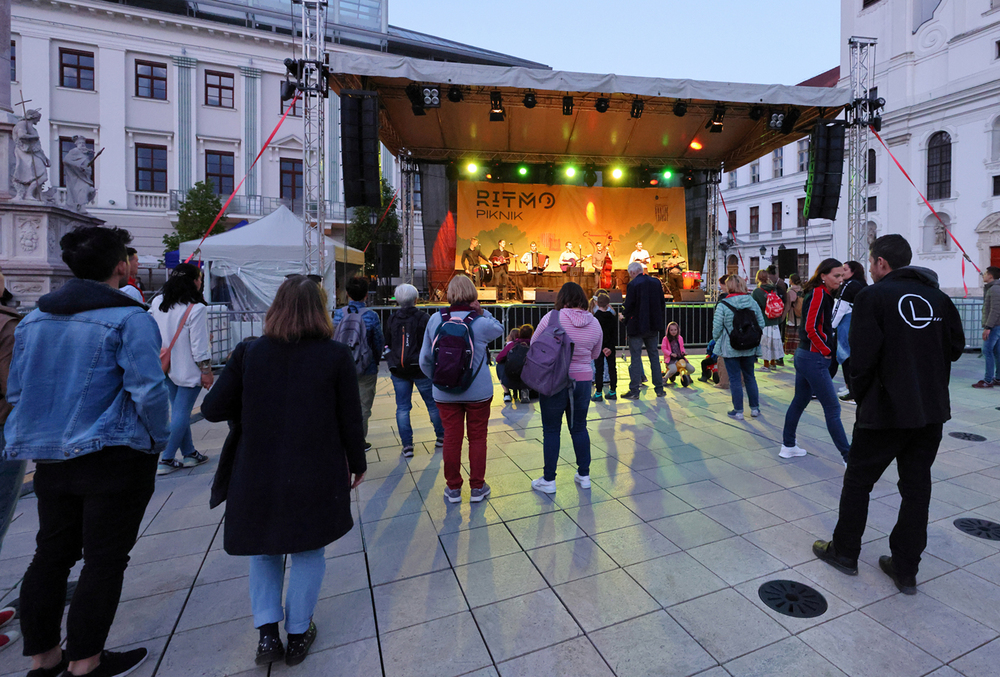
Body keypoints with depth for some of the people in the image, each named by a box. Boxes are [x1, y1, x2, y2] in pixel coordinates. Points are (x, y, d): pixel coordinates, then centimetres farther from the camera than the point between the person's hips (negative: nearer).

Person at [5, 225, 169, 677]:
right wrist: (158, 440, -6)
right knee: (104, 561, 7)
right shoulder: (129, 318, -15)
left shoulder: (32, 319, 8)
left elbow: (16, 392, 12)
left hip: (50, 459, 7)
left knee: (51, 555, 19)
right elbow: (148, 390, -21)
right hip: (115, 458, -7)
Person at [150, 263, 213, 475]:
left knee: (178, 410, 15)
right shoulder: (196, 308, -19)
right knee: (182, 413, 2)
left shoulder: (158, 302, 3)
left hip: (167, 367, 8)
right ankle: (165, 461, 6)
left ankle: (189, 453, 26)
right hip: (188, 370, -8)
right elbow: (199, 346, -18)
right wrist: (206, 371, -9)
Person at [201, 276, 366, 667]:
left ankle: (267, 632, 25)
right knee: (308, 552, 18)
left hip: (258, 474, 2)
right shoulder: (336, 356, -12)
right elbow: (350, 420, -7)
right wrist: (357, 463, 7)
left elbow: (213, 410, -2)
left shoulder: (249, 353, -6)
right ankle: (298, 635, 32)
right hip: (316, 475, -1)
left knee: (264, 550, 25)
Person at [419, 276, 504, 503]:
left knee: (451, 438, 12)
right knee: (477, 438, 12)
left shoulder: (435, 320, -6)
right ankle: (477, 487, 23)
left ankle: (453, 488, 24)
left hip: (445, 393, 2)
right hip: (478, 392, -2)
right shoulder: (481, 323, -13)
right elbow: (500, 329, 11)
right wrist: (482, 312, -2)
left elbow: (425, 359, 0)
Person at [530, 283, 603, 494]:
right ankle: (584, 475, 28)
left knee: (551, 430, 8)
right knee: (579, 428, 18)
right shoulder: (594, 323, 0)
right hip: (583, 380, 4)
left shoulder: (552, 317, -12)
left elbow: (534, 344, -3)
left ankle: (548, 480, 17)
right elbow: (595, 354, 11)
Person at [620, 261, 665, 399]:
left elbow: (629, 305, -16)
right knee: (654, 356, 14)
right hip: (653, 326, 6)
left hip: (637, 326, -6)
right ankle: (659, 388, 18)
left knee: (635, 358, 0)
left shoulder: (633, 284, -15)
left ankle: (634, 390, 3)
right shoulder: (656, 282, 4)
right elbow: (661, 303, 9)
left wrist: (623, 315, 3)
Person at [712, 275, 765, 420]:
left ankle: (738, 411, 10)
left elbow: (717, 328, -11)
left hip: (730, 349, -4)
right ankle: (755, 408, 24)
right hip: (750, 348, 4)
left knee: (735, 379, 4)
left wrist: (716, 341, 6)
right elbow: (761, 324, 4)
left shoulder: (723, 305, -12)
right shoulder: (752, 302, 1)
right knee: (750, 377, 17)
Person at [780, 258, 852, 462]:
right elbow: (811, 329, -21)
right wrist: (826, 351, -10)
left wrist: (827, 349, 7)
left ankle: (788, 446, 26)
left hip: (804, 355, 10)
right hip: (814, 359, -10)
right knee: (832, 409, -3)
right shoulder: (819, 294, -15)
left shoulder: (822, 294, 14)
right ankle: (848, 456, 4)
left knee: (799, 402, 16)